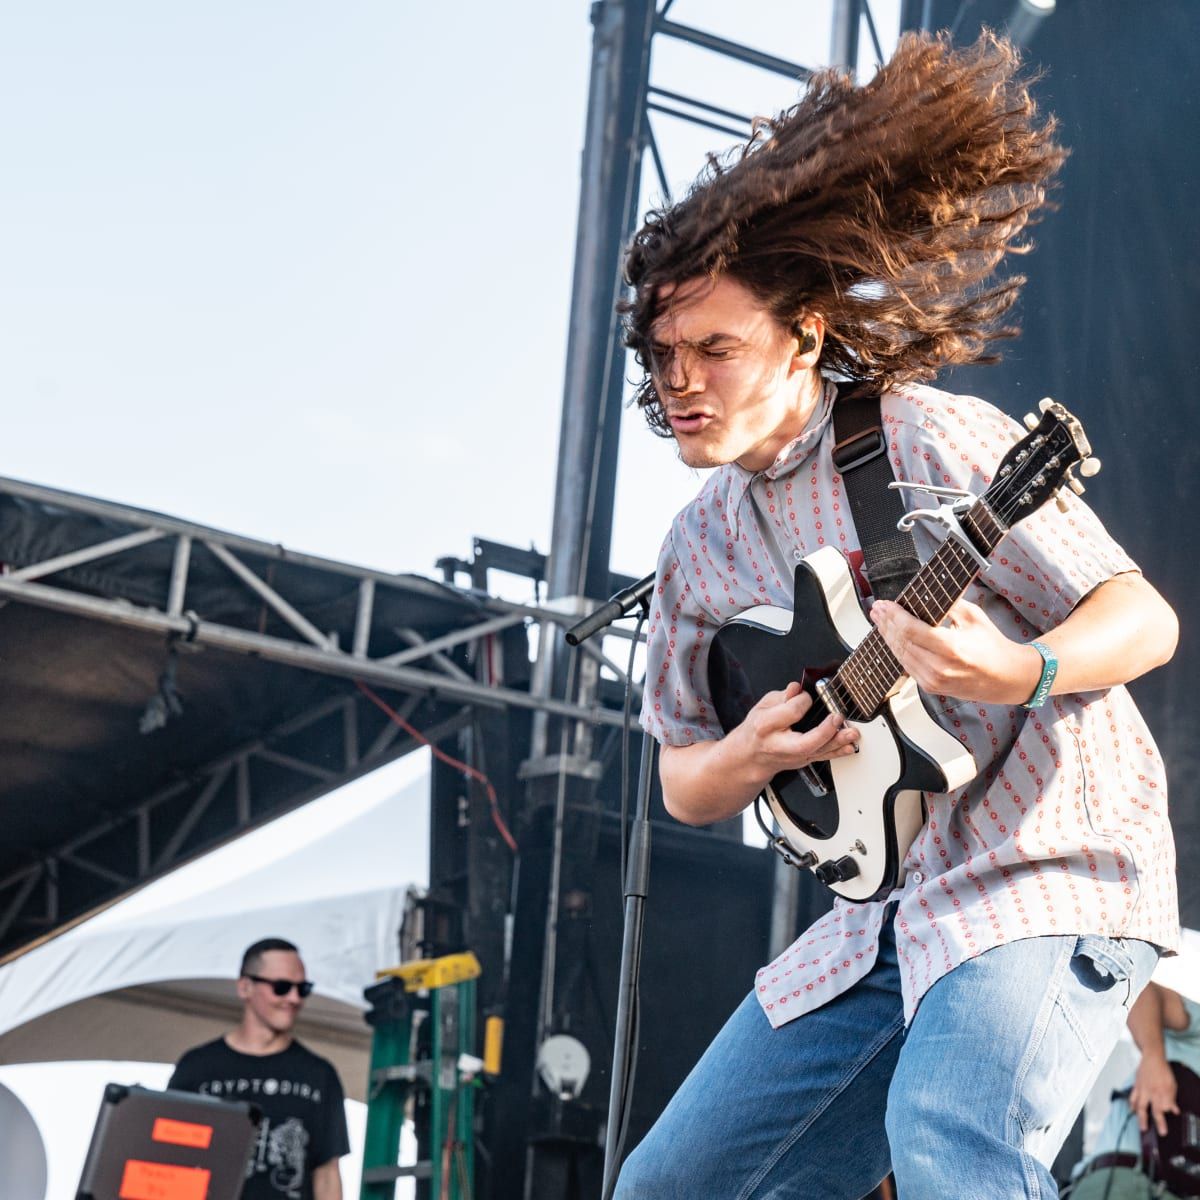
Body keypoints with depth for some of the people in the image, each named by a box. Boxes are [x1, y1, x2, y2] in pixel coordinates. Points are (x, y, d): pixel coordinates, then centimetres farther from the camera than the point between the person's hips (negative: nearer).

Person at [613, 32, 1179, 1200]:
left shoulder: (925, 439, -11)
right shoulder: (701, 545, 9)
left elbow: (1144, 618, -13)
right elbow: (681, 782, 16)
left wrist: (1018, 677, -34)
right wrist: (745, 758, -8)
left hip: (1050, 876, -8)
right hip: (881, 919, 8)